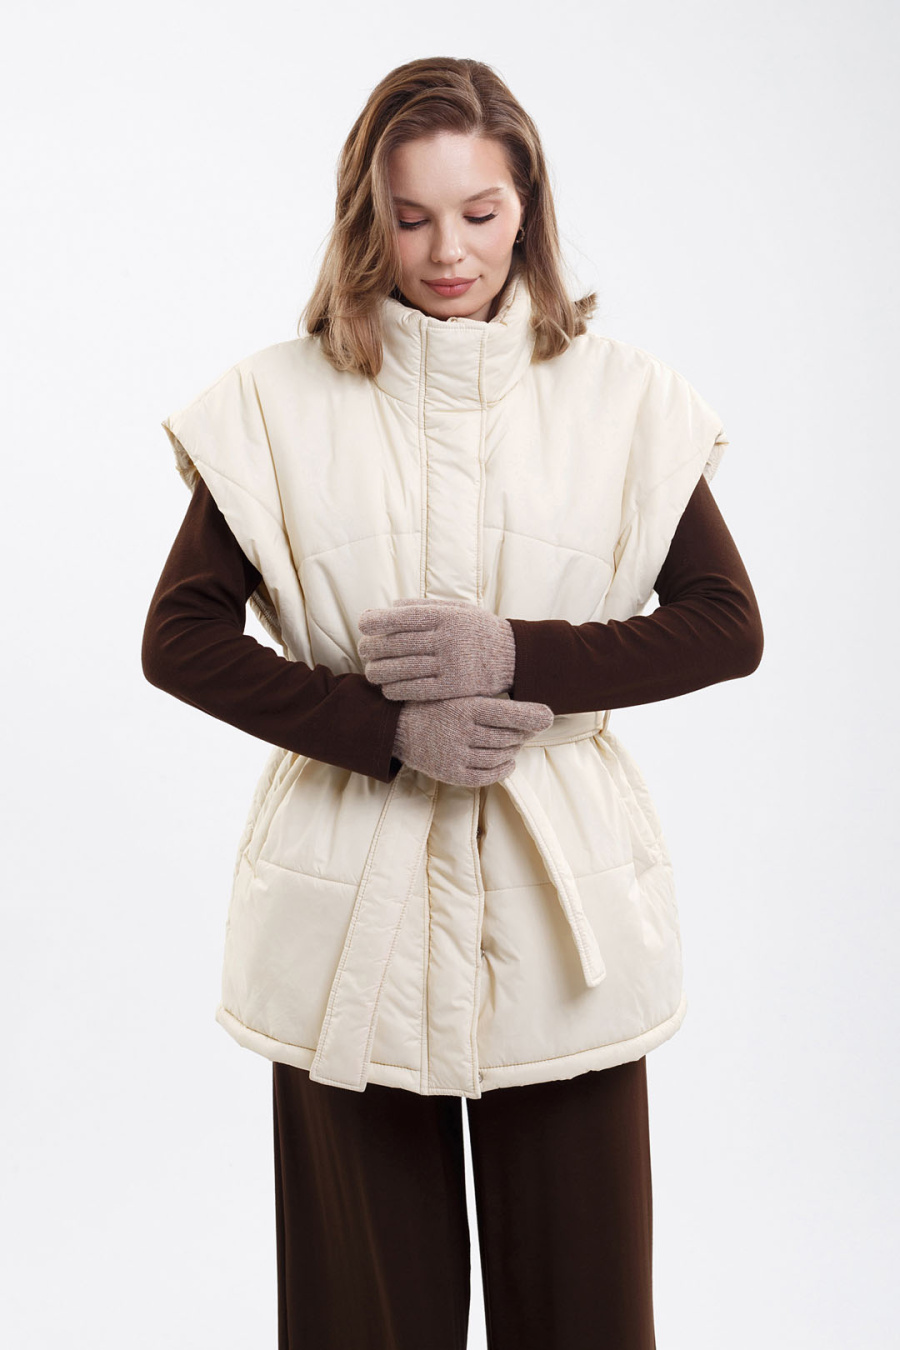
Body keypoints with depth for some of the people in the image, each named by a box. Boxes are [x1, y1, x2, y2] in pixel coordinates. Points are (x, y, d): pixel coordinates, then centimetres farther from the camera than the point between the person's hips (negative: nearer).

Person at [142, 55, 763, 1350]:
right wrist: (389, 728, -14)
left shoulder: (622, 396, 0)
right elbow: (181, 636, -2)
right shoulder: (280, 403, -2)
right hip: (353, 898, 0)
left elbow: (727, 625, -1)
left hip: (561, 900, 1)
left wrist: (516, 657, -15)